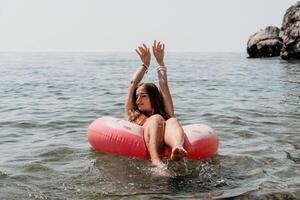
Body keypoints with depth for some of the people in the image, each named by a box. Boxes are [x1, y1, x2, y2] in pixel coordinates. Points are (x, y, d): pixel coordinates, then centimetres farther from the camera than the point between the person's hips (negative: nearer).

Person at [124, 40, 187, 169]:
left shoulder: (166, 115, 37)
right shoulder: (133, 115, 37)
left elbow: (164, 86, 31)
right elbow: (133, 84, 35)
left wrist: (160, 62, 36)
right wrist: (145, 64, 43)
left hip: (166, 146, 1)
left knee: (172, 121, -26)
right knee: (156, 119, -26)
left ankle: (178, 148, -63)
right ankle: (156, 162, -57)